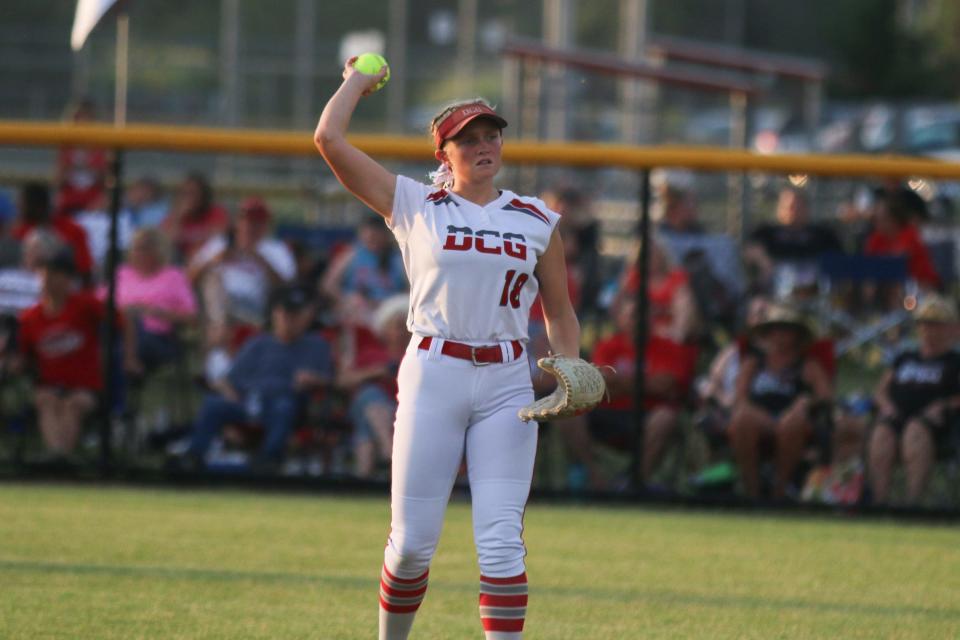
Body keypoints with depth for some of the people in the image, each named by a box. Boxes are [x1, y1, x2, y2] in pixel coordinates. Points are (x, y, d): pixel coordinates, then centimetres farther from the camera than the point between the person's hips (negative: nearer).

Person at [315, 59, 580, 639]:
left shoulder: (537, 221, 11)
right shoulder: (416, 206, 4)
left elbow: (560, 312, 17)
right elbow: (330, 139, -1)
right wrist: (359, 81, 15)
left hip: (507, 382, 1)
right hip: (433, 375, -1)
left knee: (502, 542, -6)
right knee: (413, 541, 0)